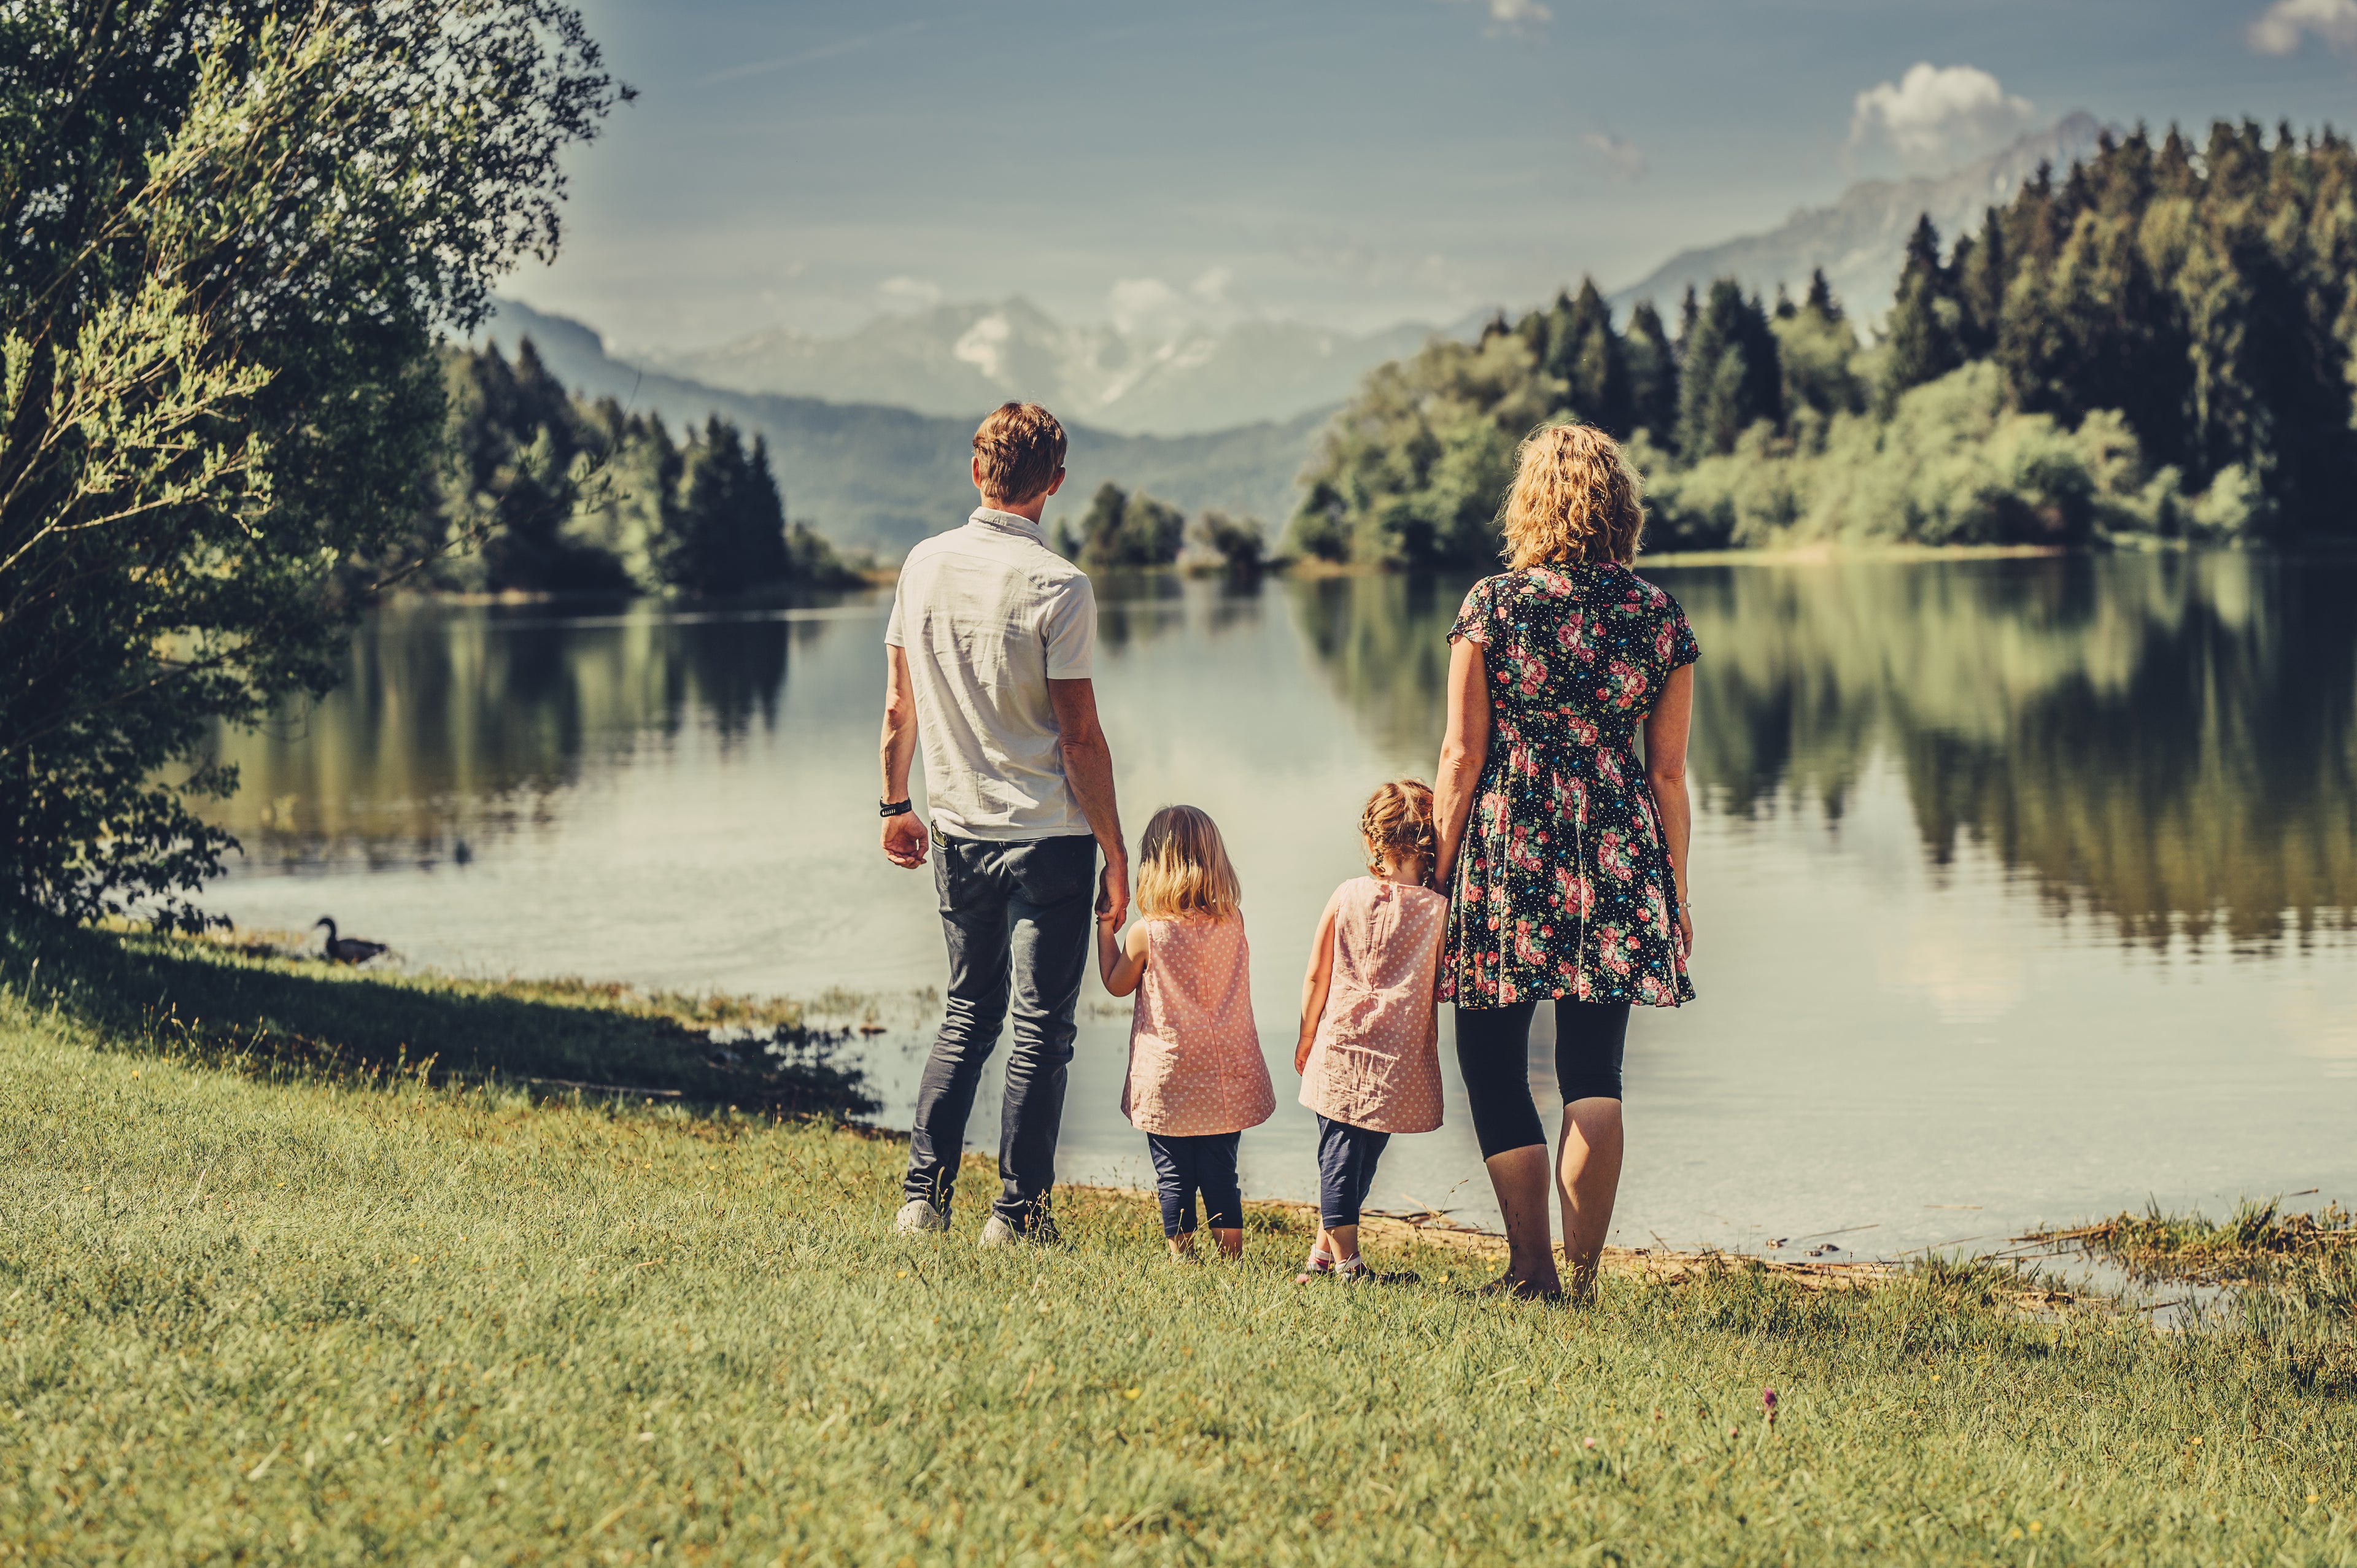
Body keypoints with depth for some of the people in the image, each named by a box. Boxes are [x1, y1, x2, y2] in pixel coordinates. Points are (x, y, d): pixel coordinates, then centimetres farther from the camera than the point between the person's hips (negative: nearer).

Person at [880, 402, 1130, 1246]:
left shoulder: (924, 565, 1)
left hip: (958, 832, 5)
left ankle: (923, 1195, 13)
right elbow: (1080, 736, -13)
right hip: (1047, 832, -5)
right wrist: (1114, 853, -6)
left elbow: (898, 707, 8)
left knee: (968, 1012, 17)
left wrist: (895, 805, 21)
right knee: (1040, 1027, 4)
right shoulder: (1058, 588, -14)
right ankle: (1018, 1211, 5)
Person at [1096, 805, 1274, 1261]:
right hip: (1226, 1082, 3)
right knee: (1221, 1175, 12)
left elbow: (1116, 983, 4)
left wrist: (1106, 928, 13)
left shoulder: (1147, 935, -13)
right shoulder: (1233, 924, -4)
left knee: (1174, 1177, 6)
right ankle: (1231, 1256, 13)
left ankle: (1182, 1255, 7)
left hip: (1168, 1082, -3)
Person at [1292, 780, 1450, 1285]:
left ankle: (1344, 1259, 1)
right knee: (1364, 1156, 12)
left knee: (1339, 1150, 5)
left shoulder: (1347, 897, -2)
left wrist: (1307, 1037, 15)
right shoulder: (1438, 910, -6)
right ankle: (1325, 1251, 20)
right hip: (1401, 1059, 0)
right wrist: (1428, 1045, 15)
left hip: (1340, 1047, 0)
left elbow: (1317, 976, 3)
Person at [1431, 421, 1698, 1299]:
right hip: (1618, 859, 2)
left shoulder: (1493, 604, -4)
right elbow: (1669, 773, 6)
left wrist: (1441, 867, 5)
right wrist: (1676, 893, 14)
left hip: (1506, 842, -2)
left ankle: (1532, 1272, 5)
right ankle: (1582, 1275, 4)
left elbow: (1462, 753, -3)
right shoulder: (1659, 616, 3)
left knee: (1493, 1065, 8)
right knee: (1593, 1071, 9)